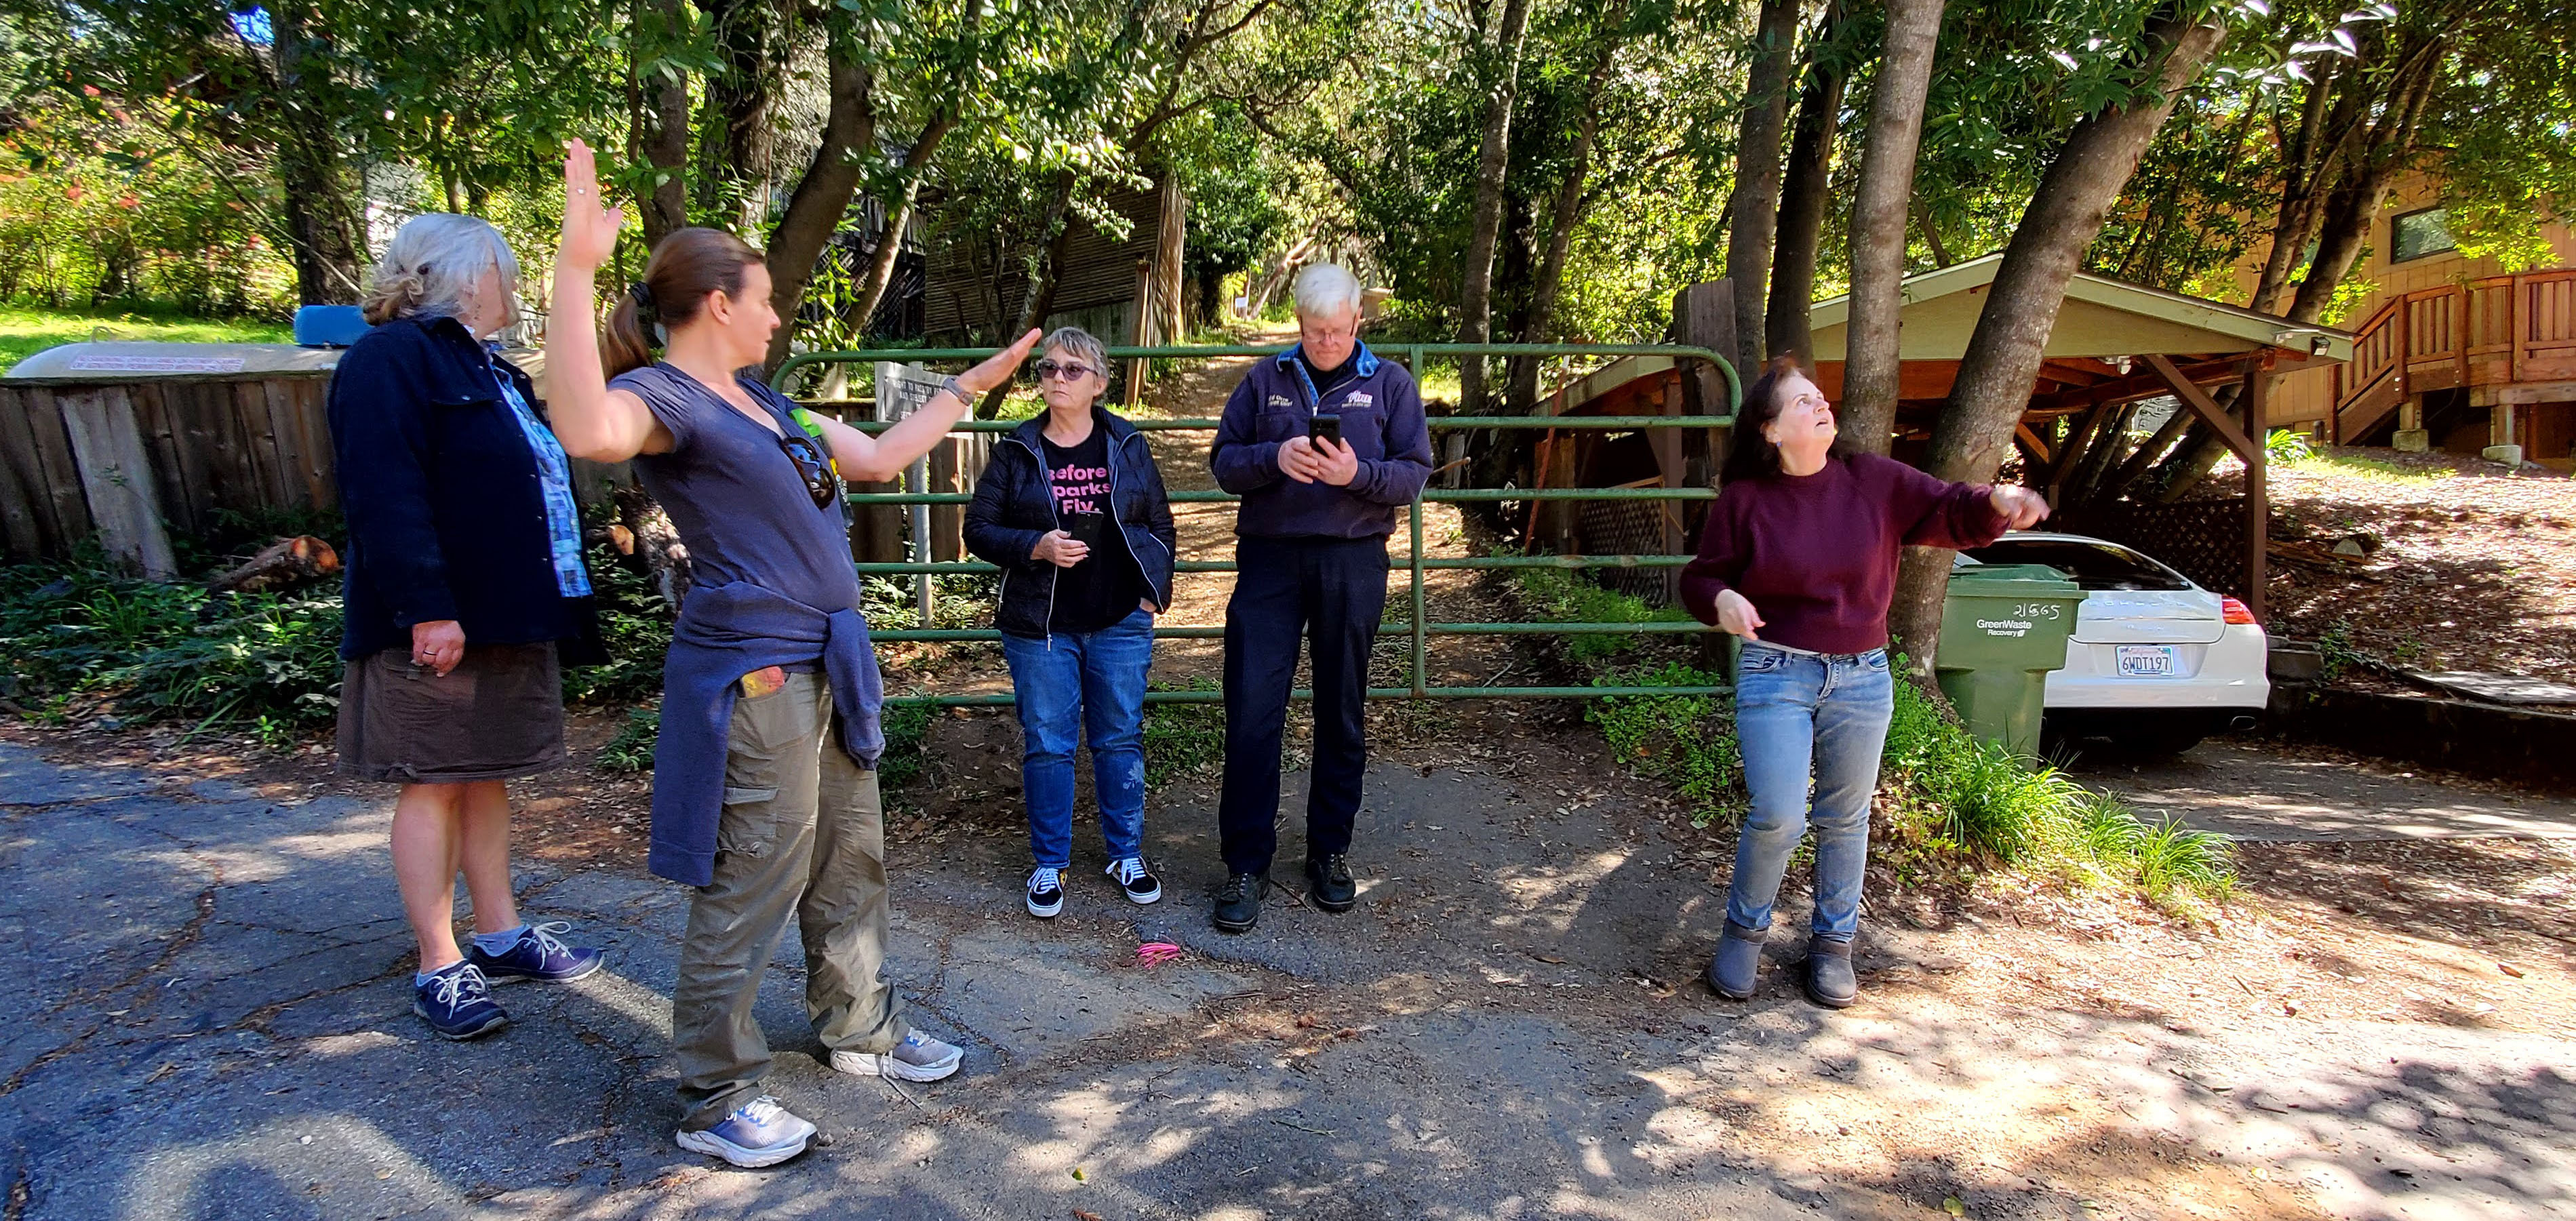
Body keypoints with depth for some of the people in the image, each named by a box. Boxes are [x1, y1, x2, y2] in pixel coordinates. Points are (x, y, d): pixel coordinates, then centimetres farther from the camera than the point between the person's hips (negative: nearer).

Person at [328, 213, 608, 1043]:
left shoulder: (488, 371, 20)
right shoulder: (392, 356, -10)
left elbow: (536, 482, 25)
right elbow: (384, 494, -21)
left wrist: (556, 606, 21)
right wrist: (426, 607, -27)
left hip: (507, 617, 9)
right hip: (439, 625, -9)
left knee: (490, 775, 15)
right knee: (434, 784, 0)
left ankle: (499, 935, 26)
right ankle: (438, 969, 9)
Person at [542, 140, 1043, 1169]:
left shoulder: (758, 398, 14)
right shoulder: (664, 396, -14)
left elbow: (877, 458, 23)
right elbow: (590, 431, -40)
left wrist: (971, 387, 26)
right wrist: (574, 270, -43)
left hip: (825, 666, 9)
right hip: (750, 675, -9)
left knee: (850, 860, 20)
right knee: (752, 889, 1)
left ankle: (858, 1028, 38)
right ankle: (715, 1102, 18)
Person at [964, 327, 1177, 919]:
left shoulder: (1128, 446, 5)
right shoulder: (1016, 451, 2)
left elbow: (1160, 524, 11)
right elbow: (978, 529, 1)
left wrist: (1155, 591, 2)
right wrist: (1036, 546, -15)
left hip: (1122, 623, 1)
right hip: (1040, 626, -1)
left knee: (1121, 739, 8)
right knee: (1047, 745, 5)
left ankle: (1127, 855, 23)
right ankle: (1049, 864, 19)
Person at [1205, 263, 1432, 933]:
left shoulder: (1390, 383, 8)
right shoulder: (1265, 379, 10)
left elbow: (1415, 473, 2)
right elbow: (1224, 461, 6)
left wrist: (1358, 474, -17)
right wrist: (1274, 458, -14)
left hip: (1353, 561, 0)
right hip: (1270, 557, 0)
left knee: (1341, 714, 8)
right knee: (1252, 709, -4)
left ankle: (1330, 852, 22)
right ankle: (1246, 862, 6)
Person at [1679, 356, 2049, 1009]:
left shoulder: (1873, 480, 1)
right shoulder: (1744, 498, -4)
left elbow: (1950, 512, 0)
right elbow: (1700, 578, 2)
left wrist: (1997, 502, -22)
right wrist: (1722, 599, -21)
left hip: (1862, 678, 3)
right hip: (1775, 675, -3)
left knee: (1845, 818, 12)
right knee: (1779, 817, -8)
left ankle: (1833, 943, 29)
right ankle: (1743, 931, 17)